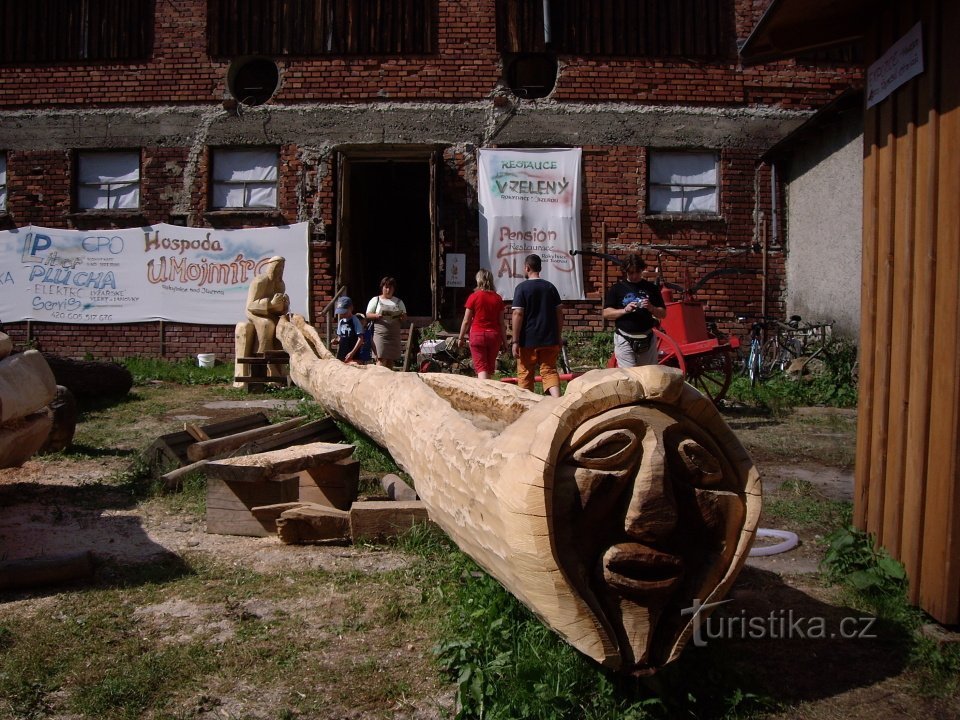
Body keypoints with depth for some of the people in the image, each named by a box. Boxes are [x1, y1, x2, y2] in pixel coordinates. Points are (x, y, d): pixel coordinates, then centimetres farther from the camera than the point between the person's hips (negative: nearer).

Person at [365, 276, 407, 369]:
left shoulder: (399, 302, 17)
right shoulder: (375, 300, 10)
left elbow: (405, 317, 14)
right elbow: (368, 315, 3)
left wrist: (402, 317, -11)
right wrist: (377, 316, -18)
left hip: (394, 334, 3)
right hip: (380, 334, -3)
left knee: (391, 360, 3)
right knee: (381, 358, -15)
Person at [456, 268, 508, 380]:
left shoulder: (474, 297, -7)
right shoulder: (498, 298, 2)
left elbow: (466, 321, -4)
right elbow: (501, 323, 3)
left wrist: (460, 338, 8)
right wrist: (504, 341, 11)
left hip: (477, 334, -3)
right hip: (494, 335, 3)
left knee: (481, 367, -4)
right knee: (490, 367, 16)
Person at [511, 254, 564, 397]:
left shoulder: (522, 287, -7)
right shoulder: (550, 287, 7)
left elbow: (517, 314, -13)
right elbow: (559, 313, 8)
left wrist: (515, 341, -11)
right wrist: (558, 337, 15)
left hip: (528, 341, -4)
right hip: (549, 339, 4)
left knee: (525, 374, 9)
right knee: (550, 371, 5)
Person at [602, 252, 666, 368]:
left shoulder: (651, 288, 6)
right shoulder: (617, 288, 1)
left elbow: (663, 314, 8)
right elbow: (606, 313, -2)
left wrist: (651, 308, -12)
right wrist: (625, 310, -17)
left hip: (647, 338, 2)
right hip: (624, 339, -2)